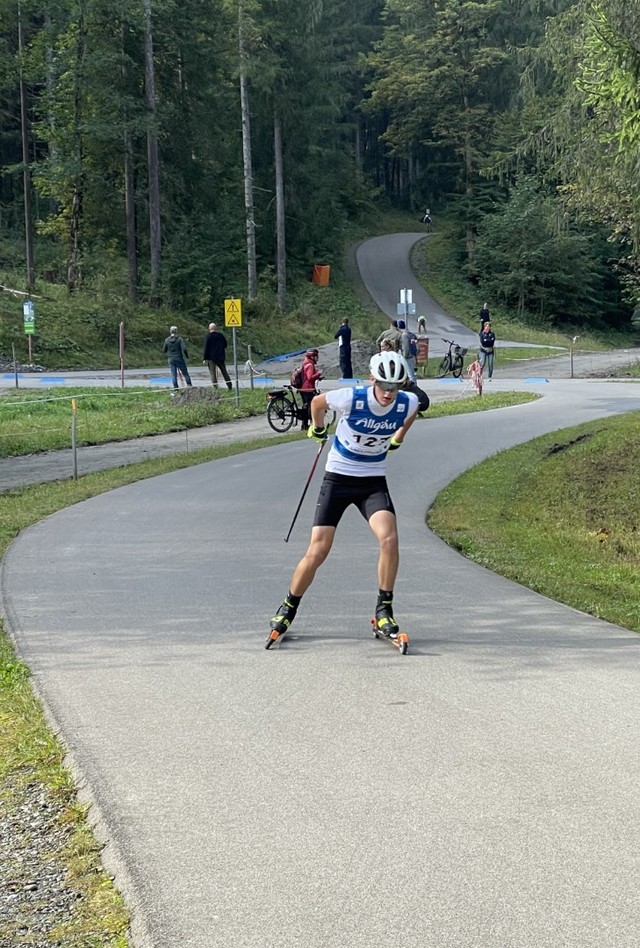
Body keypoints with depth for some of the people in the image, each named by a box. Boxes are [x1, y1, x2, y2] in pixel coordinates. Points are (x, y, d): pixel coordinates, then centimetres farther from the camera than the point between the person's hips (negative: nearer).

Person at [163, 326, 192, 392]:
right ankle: (189, 385, 7)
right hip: (179, 359, -2)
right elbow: (184, 349, -16)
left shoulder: (167, 340, 0)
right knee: (185, 373, 9)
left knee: (173, 374, 4)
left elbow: (164, 350, 5)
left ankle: (175, 388, -1)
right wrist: (187, 356, -1)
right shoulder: (179, 339, -9)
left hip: (171, 359, 2)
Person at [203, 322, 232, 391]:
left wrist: (204, 358, -9)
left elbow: (206, 348, -12)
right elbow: (225, 345, 13)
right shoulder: (220, 335, 2)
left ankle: (215, 387, -9)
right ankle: (230, 386, 16)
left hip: (211, 358, -4)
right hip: (221, 357, 4)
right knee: (224, 372, 15)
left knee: (213, 374, -1)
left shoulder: (208, 336, -9)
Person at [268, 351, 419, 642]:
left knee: (389, 538, -23)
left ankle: (384, 610, -7)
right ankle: (288, 609, 15)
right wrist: (318, 429, 16)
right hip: (338, 477, -2)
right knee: (317, 551, -6)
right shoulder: (350, 399, -22)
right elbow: (317, 402, 1)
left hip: (373, 481, 2)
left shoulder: (408, 404, -12)